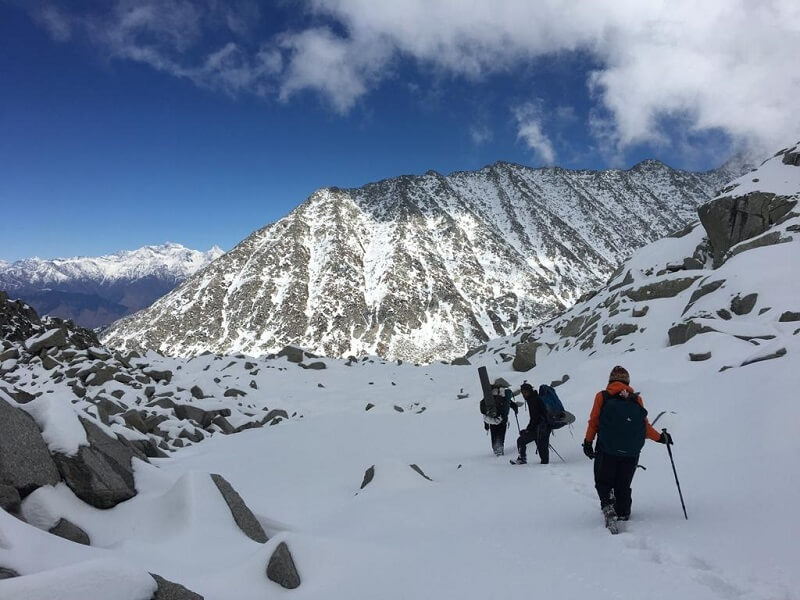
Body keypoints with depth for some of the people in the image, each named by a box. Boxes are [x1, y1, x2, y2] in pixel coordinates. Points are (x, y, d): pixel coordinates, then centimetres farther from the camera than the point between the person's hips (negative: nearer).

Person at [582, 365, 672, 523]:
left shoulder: (602, 396, 1)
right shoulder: (637, 399, 5)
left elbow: (593, 422, -2)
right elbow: (645, 427, 3)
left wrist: (588, 442, 3)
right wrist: (661, 438, 16)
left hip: (607, 451, -2)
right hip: (631, 453, 2)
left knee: (603, 482, 9)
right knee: (623, 486, 16)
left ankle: (607, 505, -15)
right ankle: (623, 515, 15)